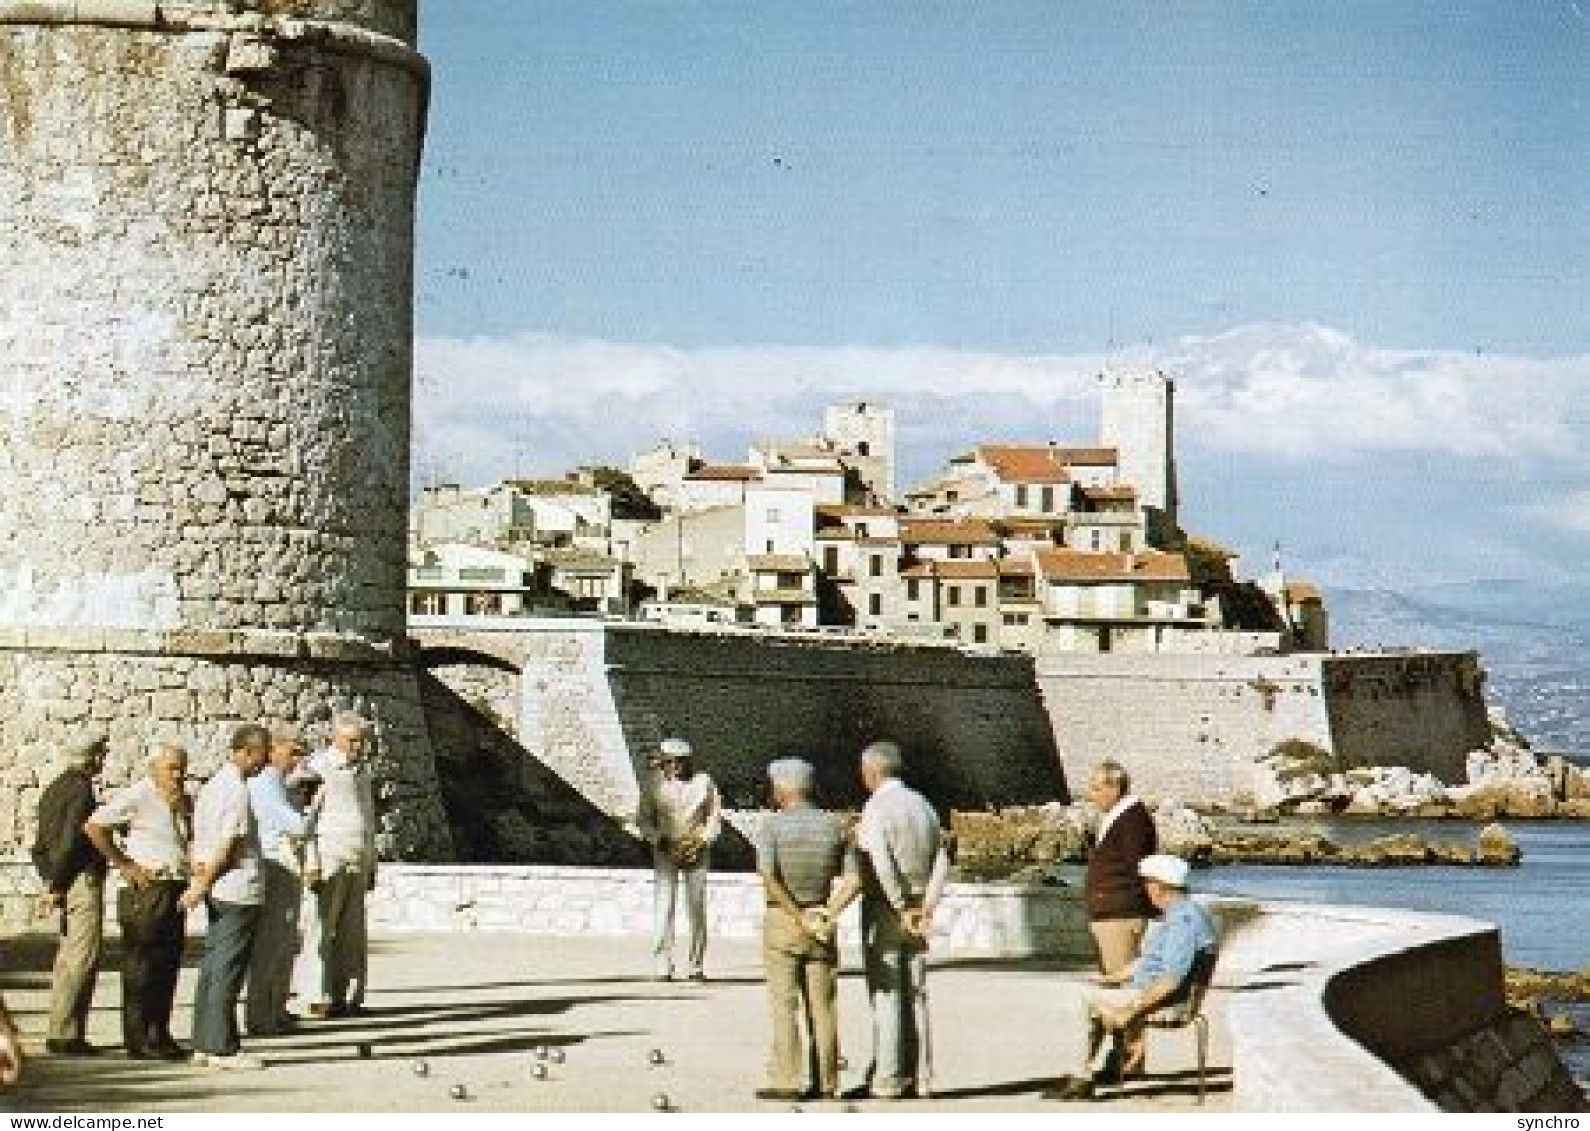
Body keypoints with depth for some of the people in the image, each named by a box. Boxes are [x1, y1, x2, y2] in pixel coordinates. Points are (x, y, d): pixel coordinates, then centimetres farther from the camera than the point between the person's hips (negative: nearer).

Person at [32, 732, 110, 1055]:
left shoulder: (54, 789, 16)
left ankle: (62, 1032, 15)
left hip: (64, 884, 10)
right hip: (83, 879, -10)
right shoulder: (81, 790, -13)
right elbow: (70, 841, -19)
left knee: (67, 957, 13)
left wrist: (50, 880, 14)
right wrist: (56, 883, -12)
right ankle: (64, 1034, -12)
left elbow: (40, 846, 18)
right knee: (83, 957, -9)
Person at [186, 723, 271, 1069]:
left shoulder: (212, 786, 15)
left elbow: (199, 841, 14)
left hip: (218, 893, 10)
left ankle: (204, 1044, 15)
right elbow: (227, 846, -17)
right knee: (228, 971, -6)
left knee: (212, 967, 12)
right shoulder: (237, 791, -15)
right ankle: (222, 1048, -4)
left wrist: (200, 879, 6)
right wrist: (202, 885, -11)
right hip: (239, 891, -10)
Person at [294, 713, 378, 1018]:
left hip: (358, 863, 7)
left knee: (353, 933, 5)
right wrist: (310, 865, -18)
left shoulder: (361, 770, 16)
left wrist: (371, 865, 21)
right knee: (321, 930, -7)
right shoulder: (320, 767, -7)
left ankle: (348, 997, 8)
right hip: (328, 858, -7)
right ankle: (317, 999, -6)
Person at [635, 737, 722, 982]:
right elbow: (643, 819, 6)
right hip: (665, 852, -1)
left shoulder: (703, 783, 4)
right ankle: (662, 967, -10)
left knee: (697, 907, 0)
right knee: (663, 905, -10)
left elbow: (715, 817, 8)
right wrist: (659, 840, -10)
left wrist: (701, 839, -7)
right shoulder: (655, 787, 3)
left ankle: (697, 966, 8)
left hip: (696, 852, 1)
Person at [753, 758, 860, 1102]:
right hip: (821, 920, 4)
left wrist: (800, 918, -16)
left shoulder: (771, 826, -8)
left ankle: (786, 1082, -4)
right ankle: (826, 1083, 8)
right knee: (822, 1006, 7)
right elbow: (854, 880, -3)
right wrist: (828, 916, -7)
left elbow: (768, 877, -21)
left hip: (782, 920, -4)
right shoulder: (834, 826, 3)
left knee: (784, 1005, -1)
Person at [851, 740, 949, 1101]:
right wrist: (926, 908, -3)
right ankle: (919, 1078, 11)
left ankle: (887, 1079, -4)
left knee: (885, 995, -4)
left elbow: (881, 866, -24)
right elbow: (941, 863, 3)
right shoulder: (923, 805, 10)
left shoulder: (876, 809, -12)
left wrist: (902, 909, -16)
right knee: (915, 995, 9)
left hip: (884, 910, -7)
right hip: (917, 913, 7)